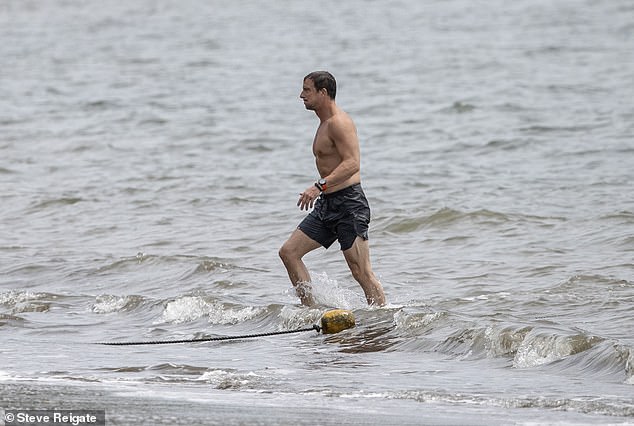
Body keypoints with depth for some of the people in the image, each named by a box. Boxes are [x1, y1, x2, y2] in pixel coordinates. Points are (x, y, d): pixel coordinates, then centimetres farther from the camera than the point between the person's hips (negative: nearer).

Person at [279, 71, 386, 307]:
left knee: (361, 273, -10)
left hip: (349, 203, -10)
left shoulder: (338, 123, -13)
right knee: (289, 252, 4)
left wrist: (320, 186, -33)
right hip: (327, 205, 10)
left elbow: (352, 164, -25)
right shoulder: (325, 124, 17)